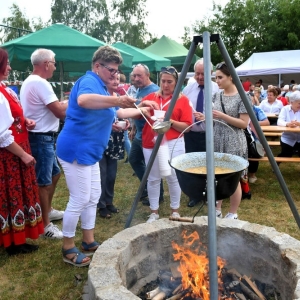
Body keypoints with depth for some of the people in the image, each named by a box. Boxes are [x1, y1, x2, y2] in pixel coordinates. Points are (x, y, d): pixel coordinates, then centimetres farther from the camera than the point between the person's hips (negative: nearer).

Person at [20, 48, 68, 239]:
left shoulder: (30, 81, 15)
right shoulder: (40, 83, -19)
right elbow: (60, 112, -21)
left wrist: (62, 103, 5)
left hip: (41, 137, 11)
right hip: (42, 138, -11)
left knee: (54, 174, 22)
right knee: (44, 182, -3)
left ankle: (48, 210, 36)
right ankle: (45, 225, 7)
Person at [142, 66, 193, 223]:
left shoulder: (183, 99, 0)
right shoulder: (151, 96, 10)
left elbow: (186, 126, -5)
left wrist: (170, 122, -19)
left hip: (173, 144, -2)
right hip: (151, 144, 3)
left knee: (173, 178, 5)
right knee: (153, 179, 7)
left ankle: (175, 211, 23)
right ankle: (154, 212, 21)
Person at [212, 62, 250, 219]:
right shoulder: (216, 96, 8)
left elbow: (244, 123, -13)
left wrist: (223, 116, -21)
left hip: (234, 144, -6)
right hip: (217, 142, 6)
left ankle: (232, 214, 18)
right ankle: (217, 210, 26)